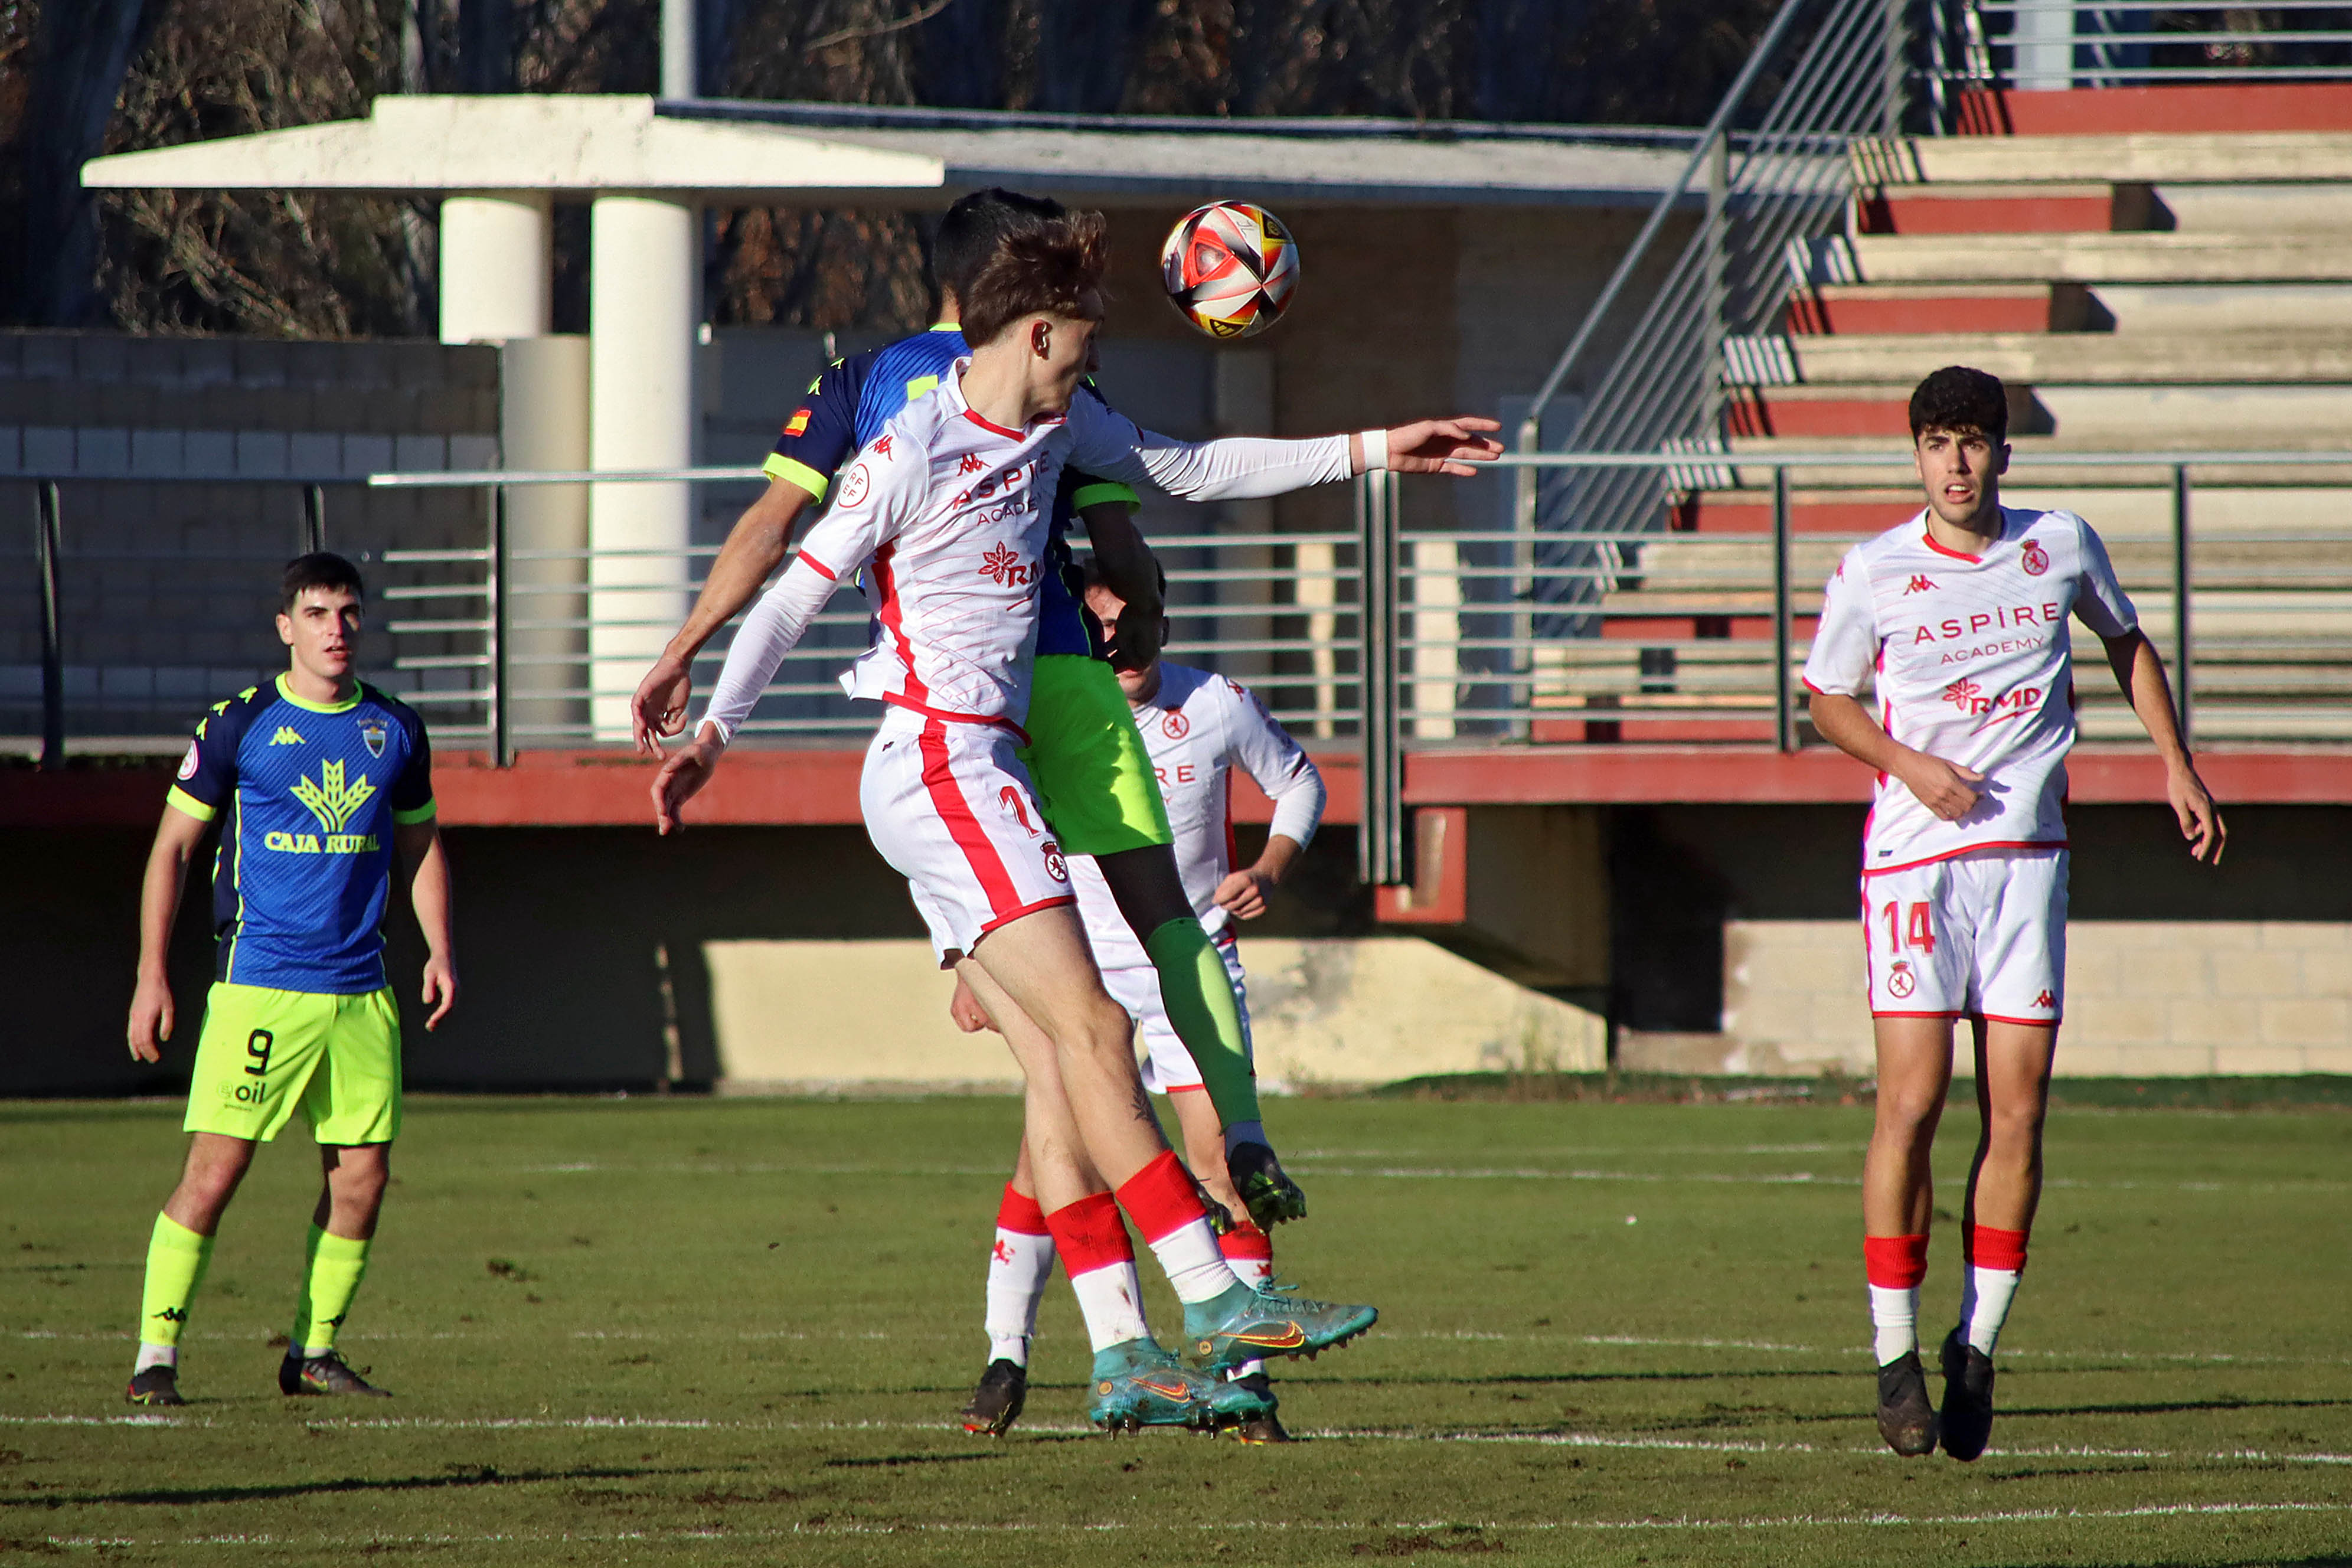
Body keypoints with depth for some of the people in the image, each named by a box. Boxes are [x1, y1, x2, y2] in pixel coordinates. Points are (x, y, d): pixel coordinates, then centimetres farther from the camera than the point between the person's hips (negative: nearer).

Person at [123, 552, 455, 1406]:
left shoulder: (395, 730, 10)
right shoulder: (238, 725, -2)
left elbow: (421, 846, 23)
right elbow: (172, 848, 2)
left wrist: (440, 950, 10)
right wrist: (152, 976, -3)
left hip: (362, 991, 5)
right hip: (259, 983, -4)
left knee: (363, 1174, 2)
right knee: (214, 1169, -11)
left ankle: (314, 1352, 16)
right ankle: (156, 1356, -5)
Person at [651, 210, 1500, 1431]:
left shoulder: (1055, 429, 12)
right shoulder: (912, 454, -13)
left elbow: (1190, 470, 24)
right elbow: (797, 592, -9)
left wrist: (1371, 451, 22)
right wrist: (714, 731, -15)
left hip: (979, 772, 9)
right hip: (939, 766, -9)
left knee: (1057, 1061, 3)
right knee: (1091, 1032, -14)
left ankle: (1122, 1361, 0)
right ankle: (1218, 1305, -16)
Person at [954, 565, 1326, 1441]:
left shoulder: (1217, 705, -5)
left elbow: (1298, 784, 13)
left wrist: (1269, 872, -5)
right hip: (1082, 965, 0)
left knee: (1218, 1158, -11)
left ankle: (1247, 1379, -5)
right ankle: (1006, 1360, 0)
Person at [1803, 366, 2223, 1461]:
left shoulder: (2061, 547, 4)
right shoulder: (1874, 572, -2)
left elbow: (2128, 645, 22)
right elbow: (1825, 699, 10)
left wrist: (2176, 764, 16)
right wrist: (1906, 763, -7)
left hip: (2027, 855, 2)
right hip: (1914, 857, -2)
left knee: (2017, 1113, -2)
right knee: (1912, 1102, -12)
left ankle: (1976, 1348, 8)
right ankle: (1895, 1351, -2)